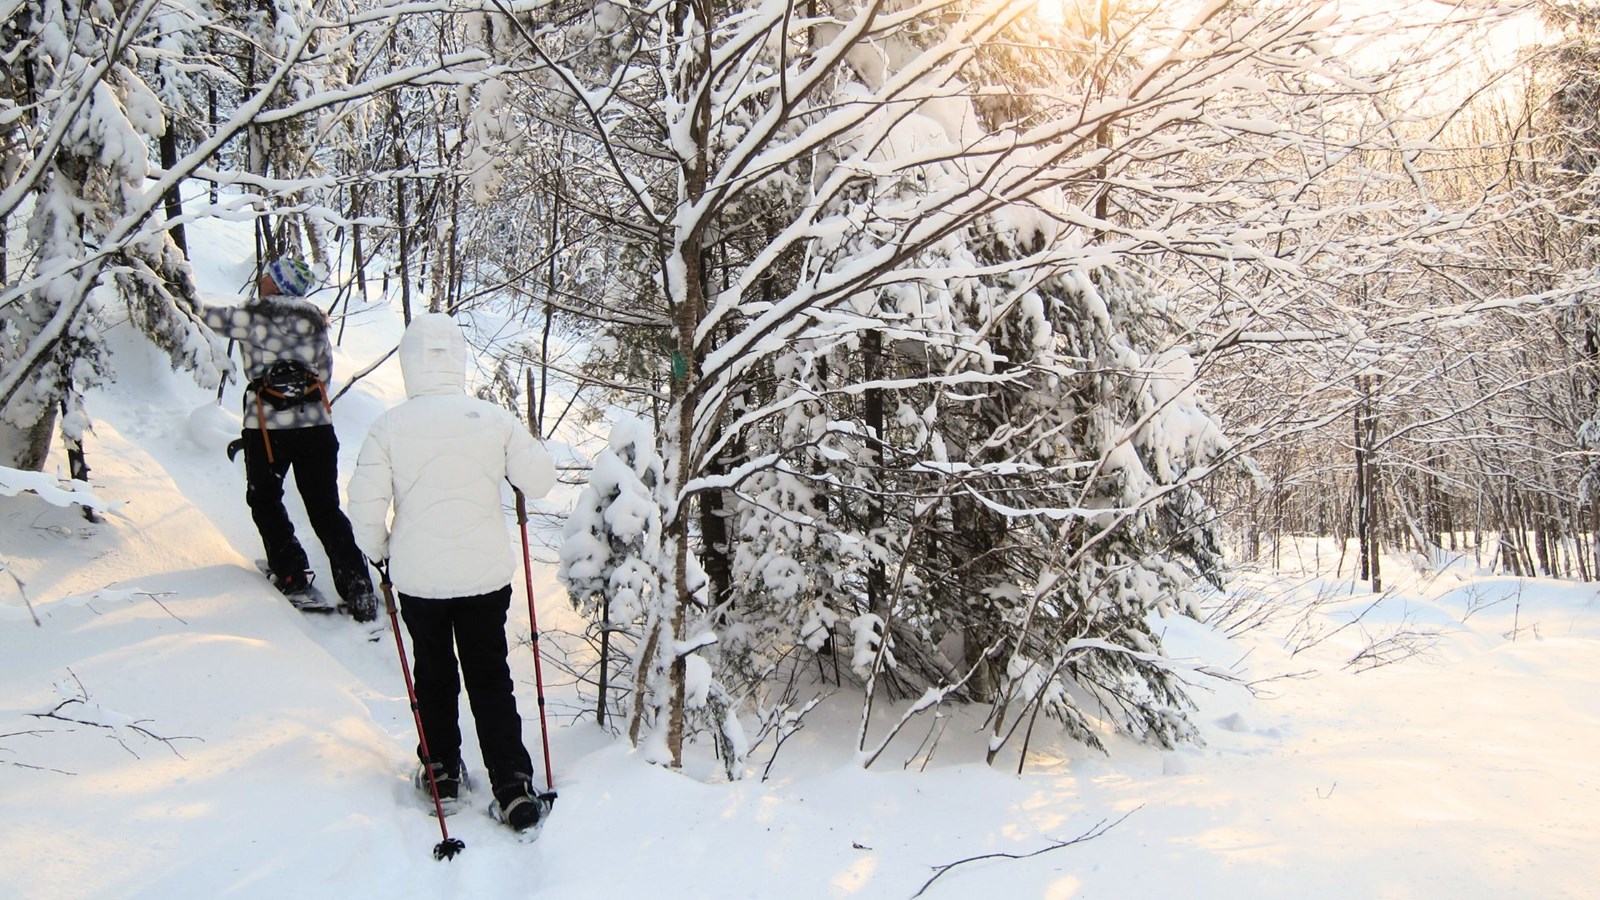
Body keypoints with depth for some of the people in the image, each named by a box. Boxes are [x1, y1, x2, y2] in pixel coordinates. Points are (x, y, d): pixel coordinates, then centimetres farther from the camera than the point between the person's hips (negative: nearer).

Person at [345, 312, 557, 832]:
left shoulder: (390, 426, -9)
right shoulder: (494, 419, -9)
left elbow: (365, 505, -8)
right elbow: (541, 480, -5)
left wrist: (377, 552, 10)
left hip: (418, 576, 0)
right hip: (487, 574, 0)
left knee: (433, 674, 20)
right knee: (490, 678, 10)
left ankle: (441, 770, 33)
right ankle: (513, 787, 6)